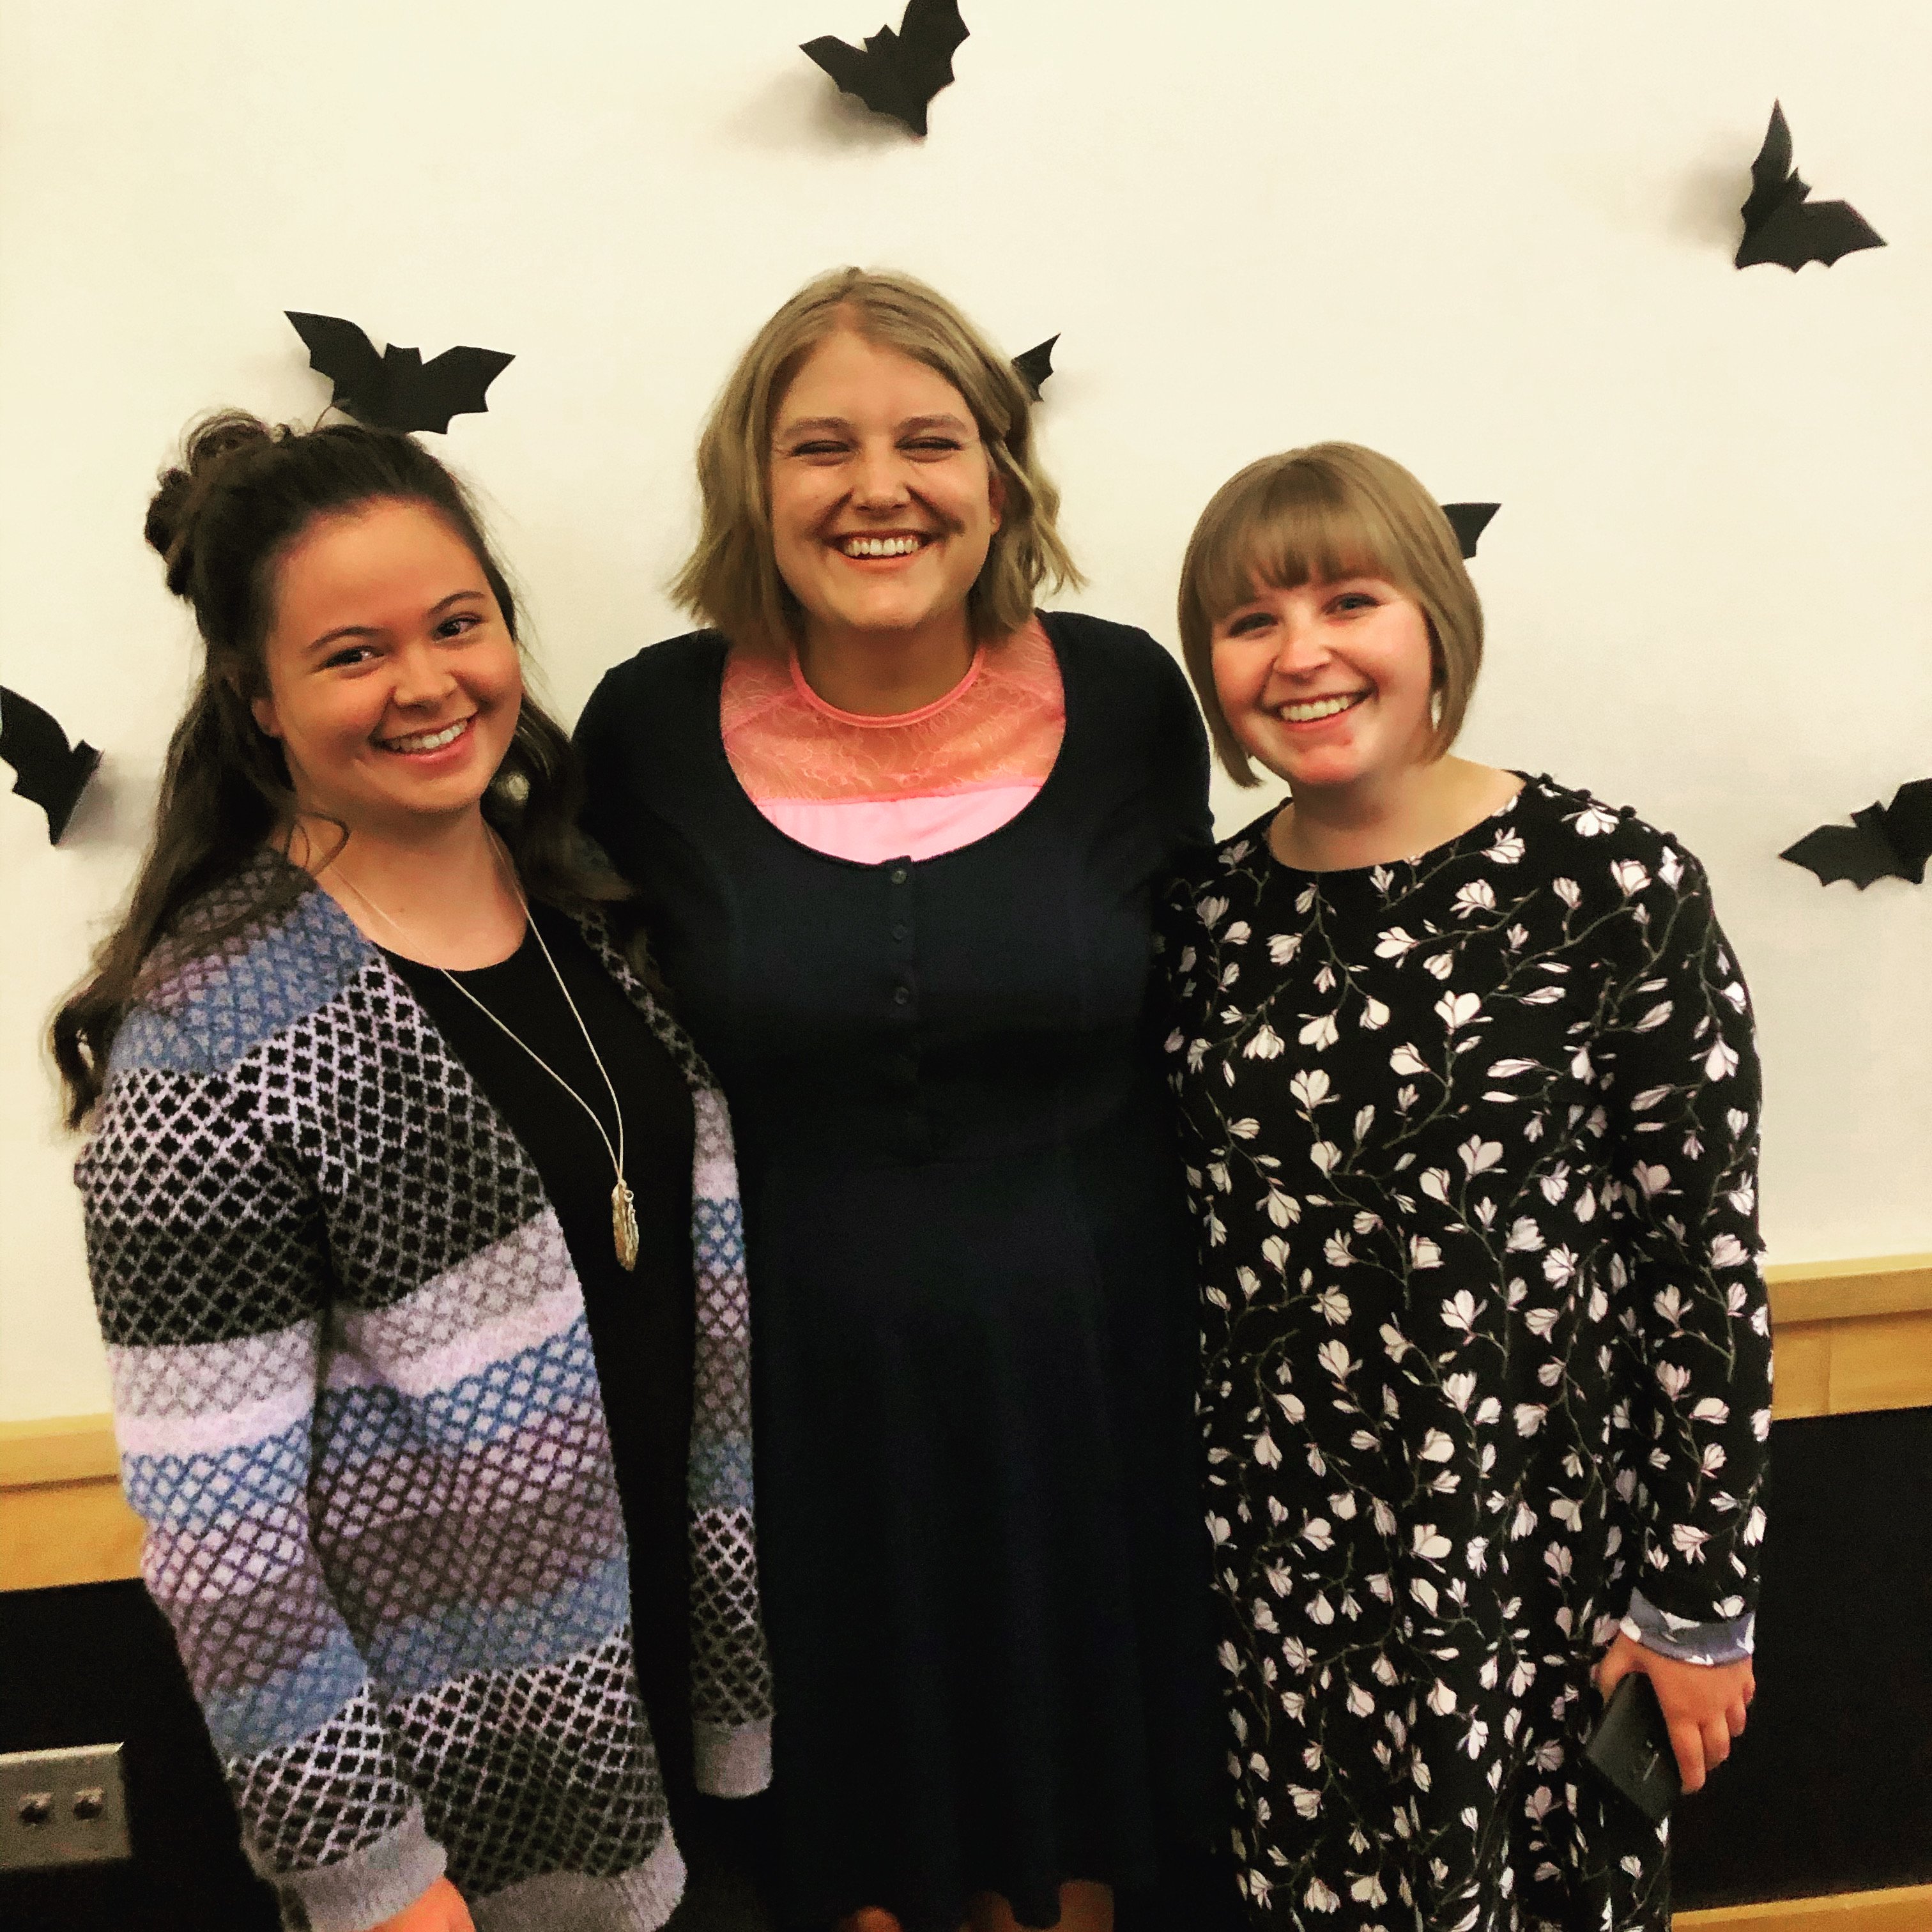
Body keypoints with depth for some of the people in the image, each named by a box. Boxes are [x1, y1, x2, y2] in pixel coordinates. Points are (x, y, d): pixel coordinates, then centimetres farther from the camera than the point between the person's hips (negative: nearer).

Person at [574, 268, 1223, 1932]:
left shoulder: (1124, 699, -9)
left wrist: (1219, 1343, 4)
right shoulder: (652, 728, -10)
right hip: (806, 1376, 0)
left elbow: (1188, 1039, 1)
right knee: (865, 1798, 23)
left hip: (1087, 1353, 1)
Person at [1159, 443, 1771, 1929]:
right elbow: (1187, 1240, 8)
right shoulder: (1208, 917, 0)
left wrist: (1703, 1597, -6)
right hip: (1282, 1562, 4)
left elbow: (1707, 1251, -9)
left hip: (1544, 1544, -3)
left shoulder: (1609, 886, -12)